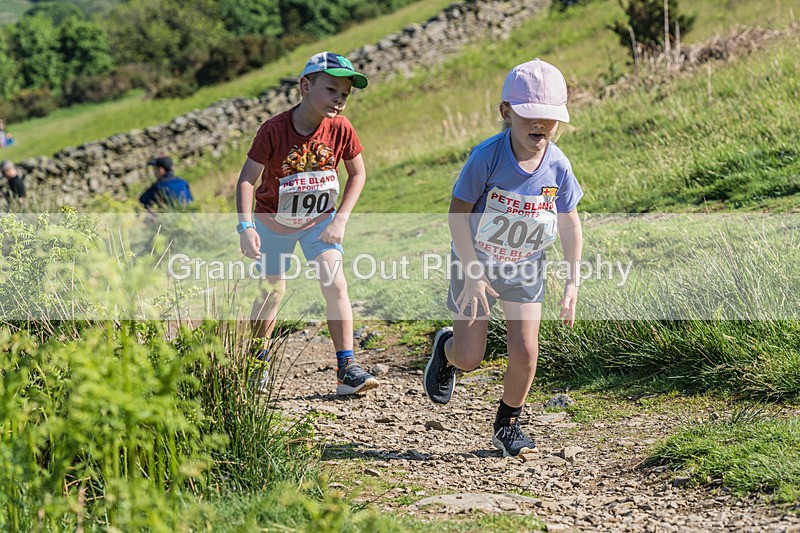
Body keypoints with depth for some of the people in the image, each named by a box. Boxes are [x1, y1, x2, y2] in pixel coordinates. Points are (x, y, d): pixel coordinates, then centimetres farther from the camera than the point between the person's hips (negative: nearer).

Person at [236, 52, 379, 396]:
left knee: (335, 284, -13)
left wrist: (340, 220, -12)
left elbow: (357, 174, -3)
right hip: (274, 221, -2)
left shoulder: (340, 129, -18)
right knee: (273, 290, 7)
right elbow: (247, 179, -22)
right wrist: (245, 227, -33)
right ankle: (257, 361, 29)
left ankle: (347, 369, -12)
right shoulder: (274, 130, -26)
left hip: (320, 219, 2)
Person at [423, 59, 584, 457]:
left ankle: (508, 424, 19)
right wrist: (471, 274, -18)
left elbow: (569, 223, -2)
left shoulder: (558, 166, -16)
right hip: (476, 263, -2)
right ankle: (446, 347, 39)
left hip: (525, 268, 2)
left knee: (524, 353, -7)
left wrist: (572, 283, -2)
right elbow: (458, 212, -17)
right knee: (469, 358, 1)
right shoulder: (487, 157, -26)